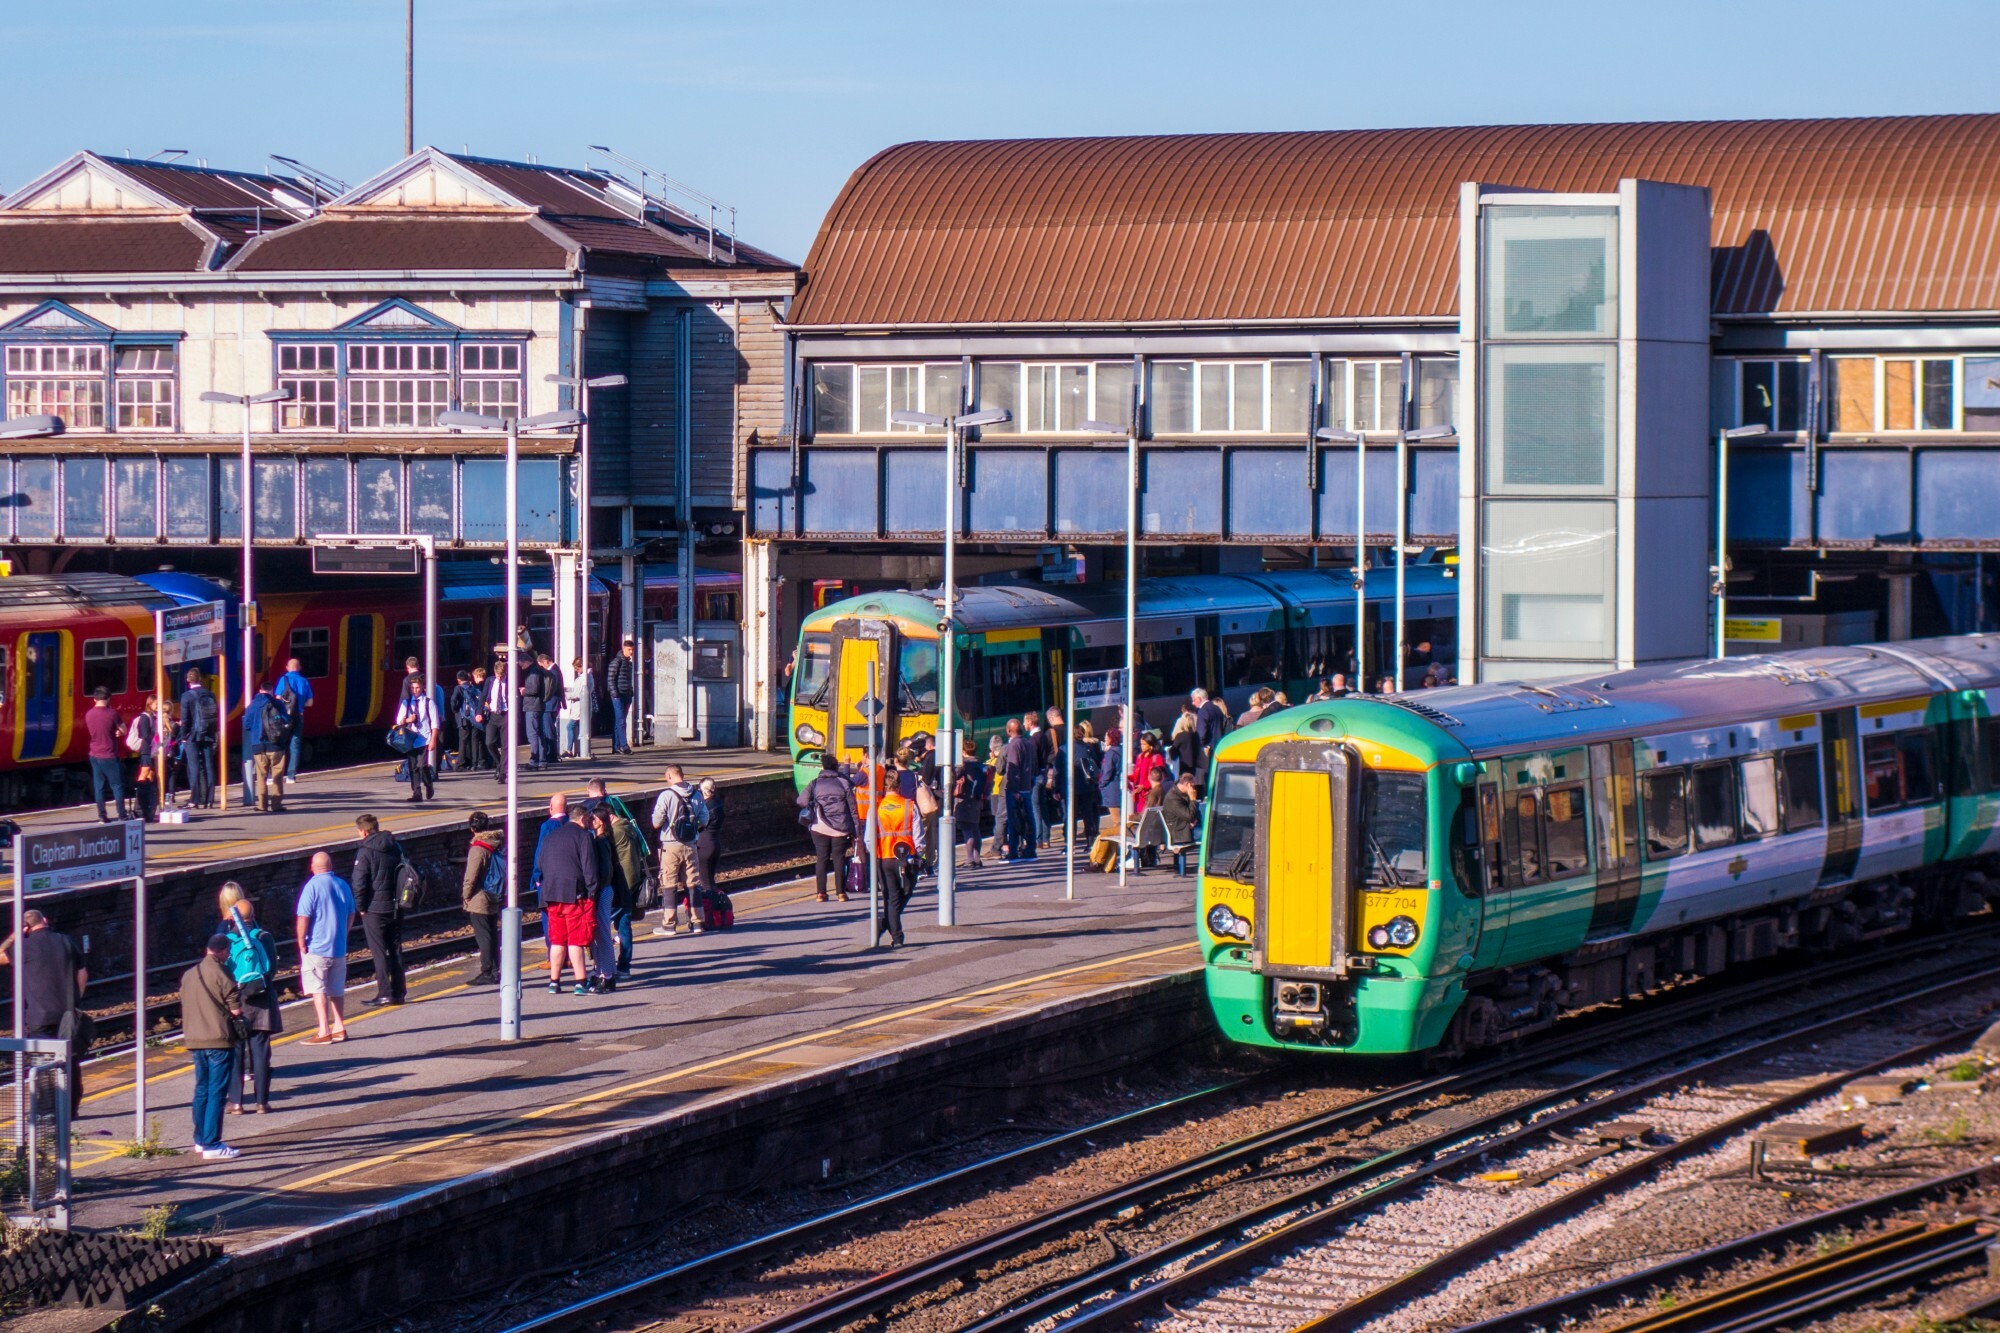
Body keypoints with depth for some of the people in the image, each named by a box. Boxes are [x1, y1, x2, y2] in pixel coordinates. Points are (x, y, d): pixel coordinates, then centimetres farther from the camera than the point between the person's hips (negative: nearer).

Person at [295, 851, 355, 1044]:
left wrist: (302, 944, -8)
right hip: (339, 948, 6)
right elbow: (351, 915, 13)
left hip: (317, 948, -6)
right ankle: (339, 1027, 22)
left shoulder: (312, 886, -14)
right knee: (336, 990, 17)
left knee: (318, 990, -3)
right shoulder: (343, 885, 4)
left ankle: (323, 1031, -7)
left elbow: (303, 918, -17)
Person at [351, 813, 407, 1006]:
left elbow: (359, 882, -16)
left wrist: (360, 906, -5)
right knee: (395, 949, 13)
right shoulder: (395, 847, 8)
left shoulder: (365, 852, -13)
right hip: (396, 907, 7)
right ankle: (399, 992, 16)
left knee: (379, 951, -2)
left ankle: (384, 993, -5)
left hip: (375, 909, -7)